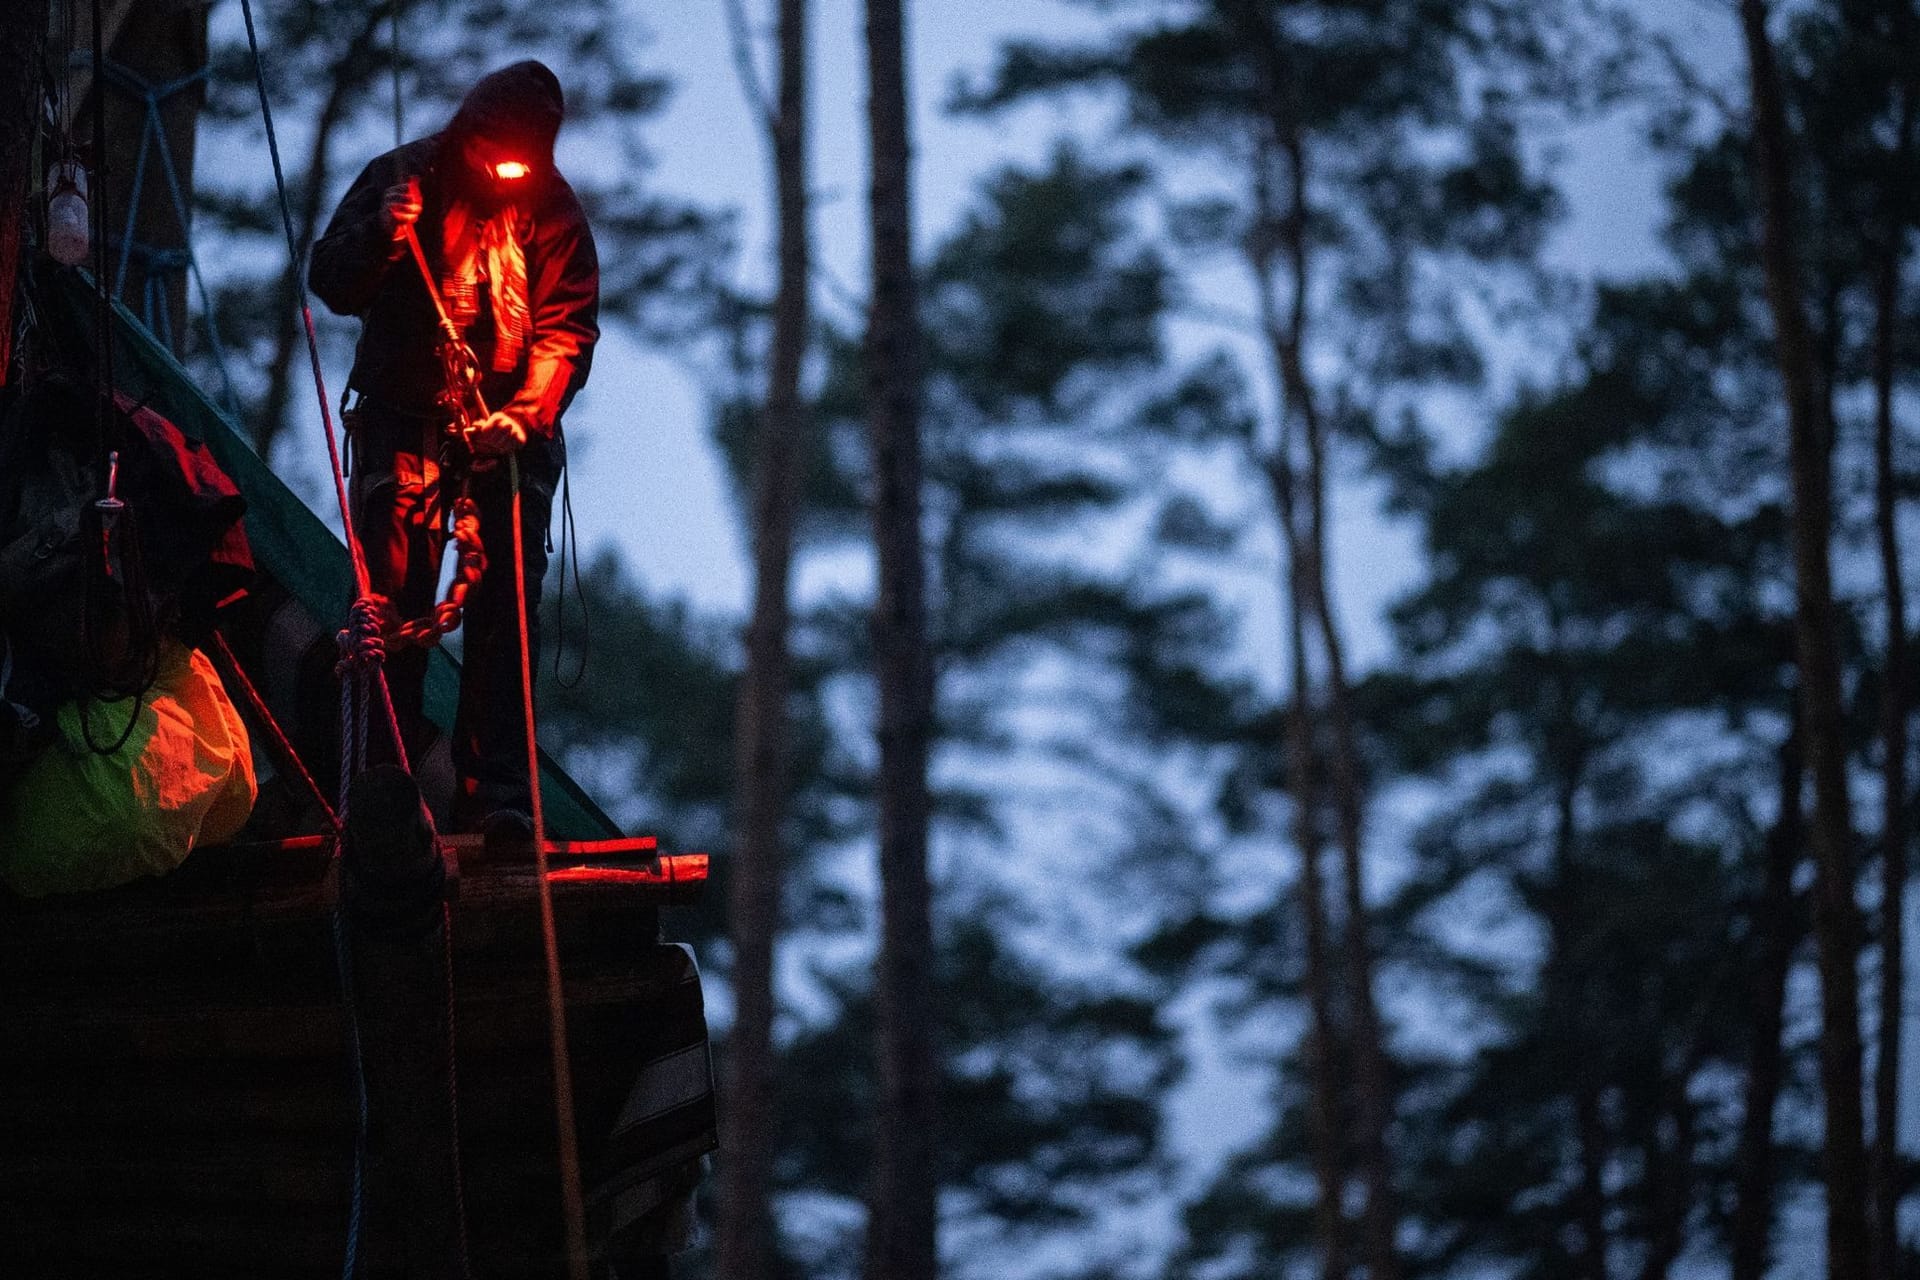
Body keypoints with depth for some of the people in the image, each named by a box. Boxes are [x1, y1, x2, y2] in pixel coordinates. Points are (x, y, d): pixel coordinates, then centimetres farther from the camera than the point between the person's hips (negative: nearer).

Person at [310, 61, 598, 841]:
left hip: (509, 430, 0)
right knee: (391, 604, -7)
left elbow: (568, 325, -4)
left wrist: (523, 416, -18)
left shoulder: (551, 207, 3)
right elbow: (329, 280, 4)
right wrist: (378, 237, -17)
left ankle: (495, 794, -8)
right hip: (401, 419, 0)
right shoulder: (397, 178, 4)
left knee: (505, 609, -8)